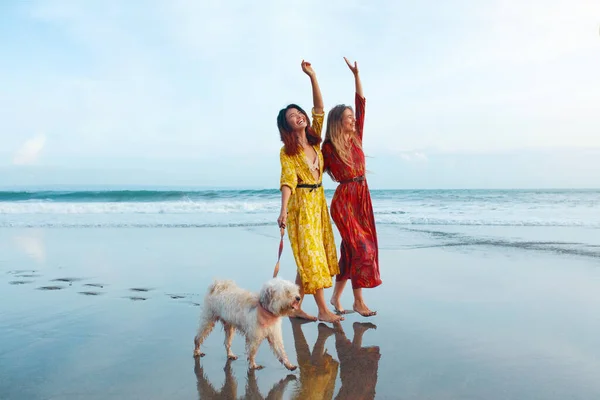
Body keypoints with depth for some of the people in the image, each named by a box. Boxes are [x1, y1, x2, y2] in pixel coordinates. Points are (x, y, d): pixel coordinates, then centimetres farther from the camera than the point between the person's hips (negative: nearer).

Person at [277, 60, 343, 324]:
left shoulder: (314, 140, 9)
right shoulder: (287, 151, -7)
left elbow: (319, 108, 5)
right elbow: (287, 181, -18)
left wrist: (312, 76, -1)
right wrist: (283, 210, -31)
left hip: (319, 201, 7)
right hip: (301, 203, -7)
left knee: (308, 258, 8)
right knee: (310, 254, -5)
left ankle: (296, 307, 16)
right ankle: (323, 310, 0)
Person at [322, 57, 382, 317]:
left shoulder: (356, 137, 7)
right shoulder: (329, 147, -8)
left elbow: (361, 103, 9)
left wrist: (356, 75, 7)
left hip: (363, 196, 7)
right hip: (344, 199, -7)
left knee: (352, 249, 9)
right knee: (362, 248, -7)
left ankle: (336, 296, 21)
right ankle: (358, 301, 4)